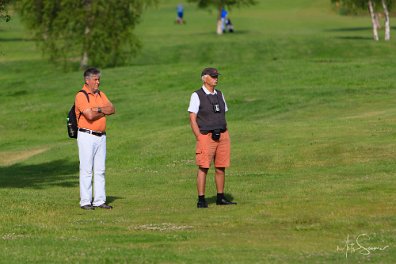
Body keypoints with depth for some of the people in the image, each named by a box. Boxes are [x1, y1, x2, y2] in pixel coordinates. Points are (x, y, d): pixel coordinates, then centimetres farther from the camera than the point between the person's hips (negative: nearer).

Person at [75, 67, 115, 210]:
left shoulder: (101, 95, 14)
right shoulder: (81, 96, -9)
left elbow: (112, 109, 2)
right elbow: (90, 115, -21)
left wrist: (98, 109, -14)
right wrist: (105, 111, -5)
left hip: (101, 136, 7)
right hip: (86, 136, -7)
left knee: (100, 170, 7)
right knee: (86, 169, -5)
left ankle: (99, 200, 10)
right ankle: (85, 201, -3)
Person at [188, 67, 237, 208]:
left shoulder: (219, 95, 14)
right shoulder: (197, 96, -4)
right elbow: (192, 119, -7)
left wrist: (226, 137, 11)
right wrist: (199, 139, -13)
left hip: (222, 136, 5)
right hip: (206, 137, -5)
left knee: (221, 168, 5)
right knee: (203, 168, -7)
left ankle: (220, 198, 12)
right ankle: (201, 200, -6)